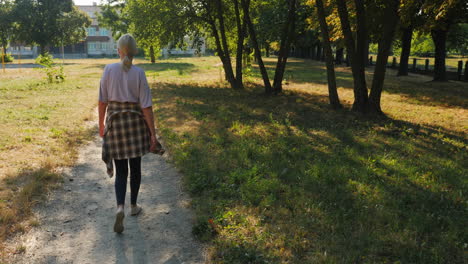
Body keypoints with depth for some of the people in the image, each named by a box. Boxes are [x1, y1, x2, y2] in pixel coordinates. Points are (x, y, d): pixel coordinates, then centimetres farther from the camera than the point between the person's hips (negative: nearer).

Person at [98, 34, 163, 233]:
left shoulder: (109, 69, -4)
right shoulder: (139, 73, -8)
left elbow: (102, 101, -1)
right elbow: (146, 106, -9)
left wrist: (101, 125, 12)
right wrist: (153, 134, -5)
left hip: (115, 122, 1)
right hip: (136, 122, 0)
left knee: (120, 171, 9)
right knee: (135, 167, 17)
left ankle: (120, 207, -11)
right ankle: (133, 205, 30)